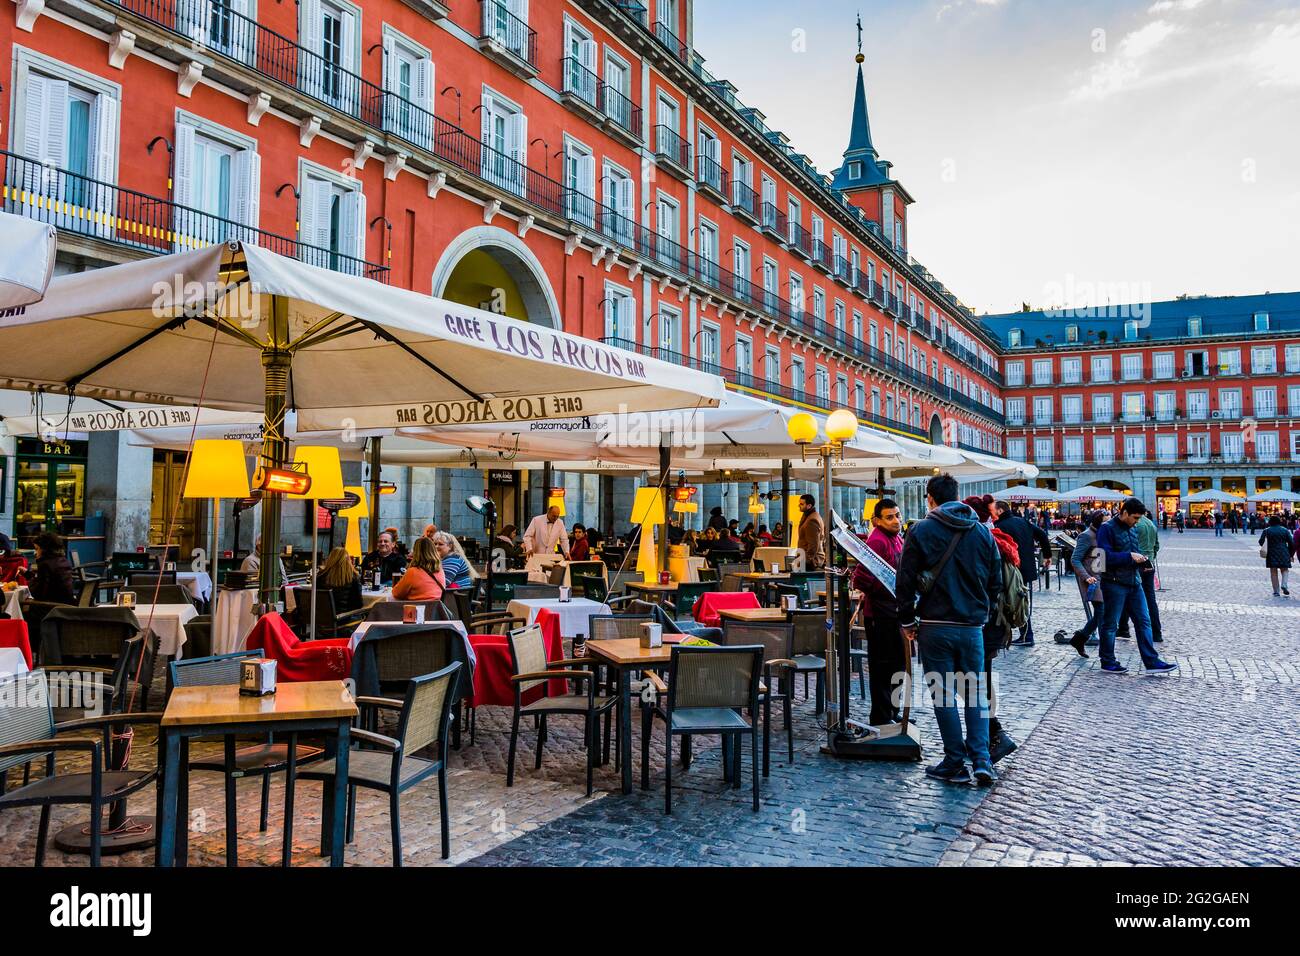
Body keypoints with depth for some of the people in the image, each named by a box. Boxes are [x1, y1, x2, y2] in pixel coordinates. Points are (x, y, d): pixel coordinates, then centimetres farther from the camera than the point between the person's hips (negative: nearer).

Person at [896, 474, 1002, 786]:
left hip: (935, 626, -3)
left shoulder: (921, 531, -6)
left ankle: (955, 763, 9)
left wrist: (907, 621, 3)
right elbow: (995, 581, 11)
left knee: (943, 694, 5)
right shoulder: (982, 531, 6)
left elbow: (906, 581, -6)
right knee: (976, 693, 11)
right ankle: (982, 762, 5)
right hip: (973, 626, 3)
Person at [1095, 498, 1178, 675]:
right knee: (1110, 624, 3)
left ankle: (1151, 662, 10)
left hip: (1134, 582, 8)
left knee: (1143, 621, 6)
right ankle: (1108, 662, 14)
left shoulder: (1133, 529, 13)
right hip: (1114, 583, -8)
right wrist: (1130, 556, -18)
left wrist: (1140, 558, 4)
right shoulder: (1107, 529, -13)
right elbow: (1106, 556, -21)